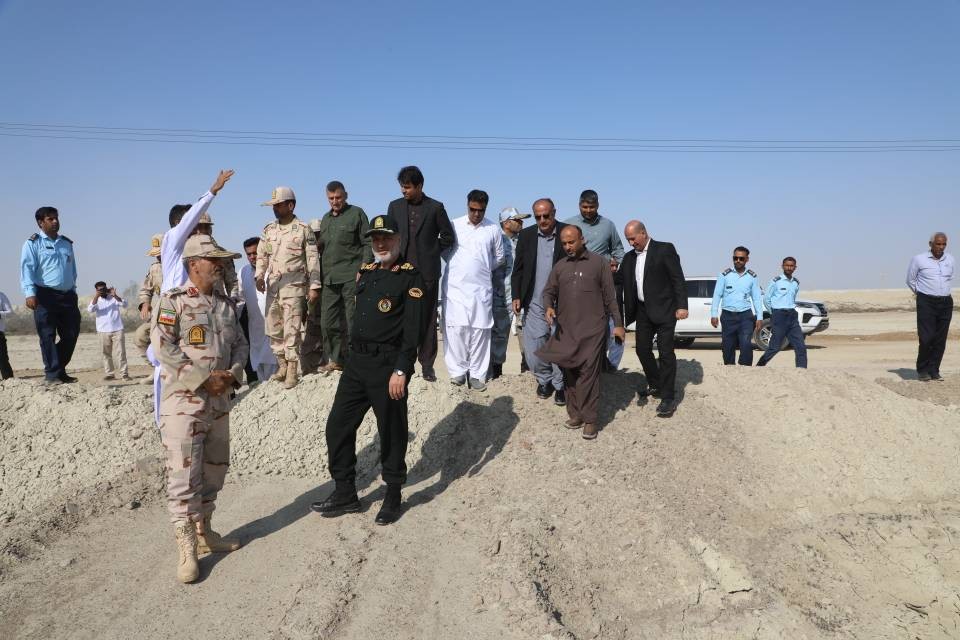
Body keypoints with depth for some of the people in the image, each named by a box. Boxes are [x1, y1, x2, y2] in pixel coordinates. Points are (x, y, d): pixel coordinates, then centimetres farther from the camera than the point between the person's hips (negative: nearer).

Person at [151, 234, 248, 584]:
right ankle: (187, 551, 3)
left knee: (214, 470, 15)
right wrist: (205, 378, -18)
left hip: (219, 401, 7)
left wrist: (232, 374, -7)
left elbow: (239, 343, 13)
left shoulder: (226, 304, 11)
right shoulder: (173, 301, -8)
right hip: (183, 401, -7)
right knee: (183, 476, -5)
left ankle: (204, 532, 30)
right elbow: (164, 348, -16)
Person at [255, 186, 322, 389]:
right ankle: (282, 365, 22)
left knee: (291, 329, -8)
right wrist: (259, 275, -1)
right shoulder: (268, 230, 12)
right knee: (273, 328, 10)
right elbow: (261, 256, 16)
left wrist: (314, 286, -8)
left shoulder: (303, 230, -3)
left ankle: (292, 370, -1)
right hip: (272, 286, 6)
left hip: (294, 286, -6)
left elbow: (312, 260, -4)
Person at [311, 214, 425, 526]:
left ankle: (393, 497, 23)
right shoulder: (365, 272, 14)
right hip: (356, 361, 7)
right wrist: (352, 357, 18)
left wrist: (400, 371, -21)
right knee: (337, 426, 9)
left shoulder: (410, 277, -8)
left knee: (391, 433, 5)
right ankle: (345, 494, 23)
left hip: (388, 365, -7)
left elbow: (413, 329, -15)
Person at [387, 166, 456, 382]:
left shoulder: (435, 208, 0)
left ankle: (427, 364, 11)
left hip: (427, 271, -2)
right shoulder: (395, 206, 8)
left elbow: (448, 237, 6)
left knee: (428, 319, 3)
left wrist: (431, 252, 5)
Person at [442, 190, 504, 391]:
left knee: (480, 331, 2)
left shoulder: (493, 229, 4)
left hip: (481, 288, 1)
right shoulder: (454, 225, 1)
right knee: (455, 329, -2)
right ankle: (458, 370, 11)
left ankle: (477, 374, 10)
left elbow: (499, 258, 14)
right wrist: (457, 267, 5)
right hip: (455, 287, -1)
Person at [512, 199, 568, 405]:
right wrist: (516, 296, 1)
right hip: (535, 303, 3)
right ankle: (544, 379, 27)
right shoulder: (526, 235, 5)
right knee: (533, 347, 4)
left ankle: (559, 385, 20)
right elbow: (518, 268, 9)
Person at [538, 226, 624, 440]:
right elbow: (548, 291, 13)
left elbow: (610, 296, 2)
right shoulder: (559, 267, 14)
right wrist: (548, 307, -9)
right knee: (569, 372, 7)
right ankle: (575, 414, 18)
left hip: (592, 329, -4)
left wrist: (618, 324, -1)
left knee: (588, 373, -7)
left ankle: (589, 419, -2)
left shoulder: (599, 263, 3)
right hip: (565, 329, 4)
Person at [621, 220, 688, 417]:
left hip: (663, 310, -6)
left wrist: (682, 306, -16)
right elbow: (625, 284, 14)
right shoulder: (629, 257, 11)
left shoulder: (665, 249, -6)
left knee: (666, 352, -6)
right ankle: (656, 386, 29)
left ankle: (668, 398, -1)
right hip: (642, 311, 6)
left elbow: (678, 279, -10)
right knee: (642, 349, 10)